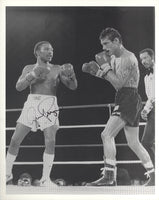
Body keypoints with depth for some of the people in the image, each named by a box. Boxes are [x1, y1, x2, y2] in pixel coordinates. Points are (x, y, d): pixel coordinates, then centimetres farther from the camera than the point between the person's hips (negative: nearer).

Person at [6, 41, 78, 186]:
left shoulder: (57, 69, 7)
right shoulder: (29, 68, 9)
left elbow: (73, 86, 0)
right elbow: (19, 87, -2)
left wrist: (71, 75, -22)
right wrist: (33, 74, -17)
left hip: (49, 106, -1)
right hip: (31, 103, 1)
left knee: (50, 141, -15)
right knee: (15, 140, -1)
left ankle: (45, 178, -7)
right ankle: (7, 173, 16)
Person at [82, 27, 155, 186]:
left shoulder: (128, 58, -14)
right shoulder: (114, 58, 16)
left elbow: (118, 83, -20)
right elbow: (112, 79, 19)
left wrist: (105, 66, -14)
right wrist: (95, 70, 5)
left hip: (129, 99, -10)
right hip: (124, 100, 10)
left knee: (107, 135, -16)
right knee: (133, 143, 13)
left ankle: (109, 178, -16)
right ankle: (153, 176, 20)